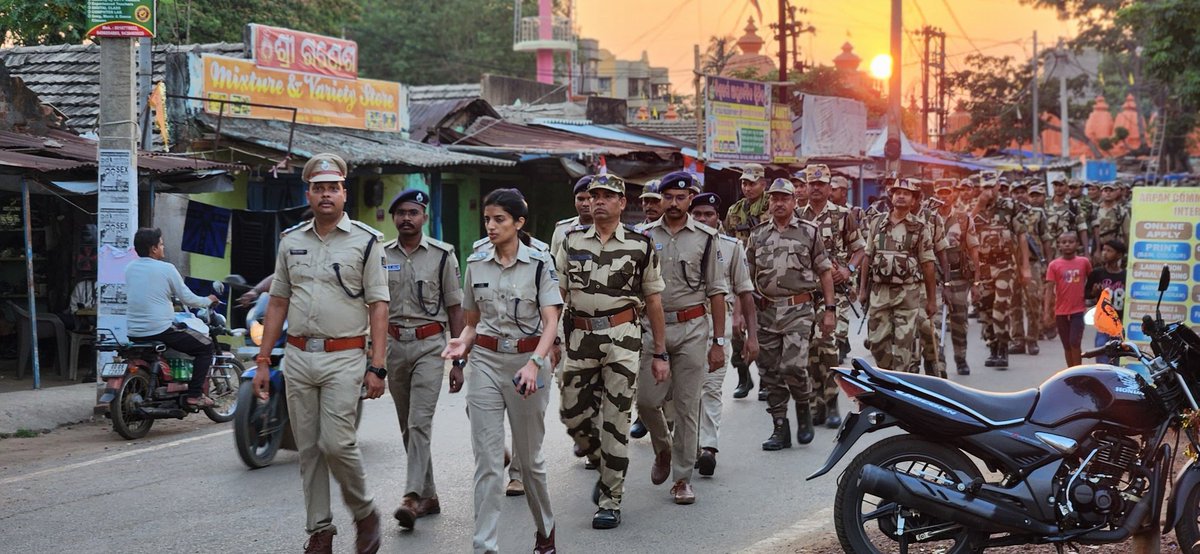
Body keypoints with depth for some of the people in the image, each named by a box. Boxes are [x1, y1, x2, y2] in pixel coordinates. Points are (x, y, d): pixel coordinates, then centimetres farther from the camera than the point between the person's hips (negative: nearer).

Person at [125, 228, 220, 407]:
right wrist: (208, 300, 15)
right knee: (205, 346, 5)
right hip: (160, 330, -7)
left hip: (133, 333, 7)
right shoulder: (166, 269, -8)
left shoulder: (130, 268, 10)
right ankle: (194, 395, -3)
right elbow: (188, 299, -4)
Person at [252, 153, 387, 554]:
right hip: (297, 357, 4)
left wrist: (377, 367, -11)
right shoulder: (291, 241, 11)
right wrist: (263, 360, 10)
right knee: (308, 449, 7)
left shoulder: (365, 241, -1)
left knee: (336, 443, -12)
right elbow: (278, 303, 15)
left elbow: (378, 306, -4)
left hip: (344, 358, -4)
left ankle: (364, 512, 11)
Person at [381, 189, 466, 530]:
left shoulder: (442, 255, 1)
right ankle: (429, 495, 19)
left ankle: (412, 497, -22)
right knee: (407, 426, 9)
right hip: (393, 345, 4)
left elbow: (455, 310, 3)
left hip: (429, 344, -4)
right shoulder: (381, 256, 8)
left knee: (420, 422, -15)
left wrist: (458, 362, -1)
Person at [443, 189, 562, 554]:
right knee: (487, 460, -4)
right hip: (485, 361, 2)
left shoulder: (540, 263, -5)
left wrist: (534, 363, -29)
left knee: (529, 455, 11)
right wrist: (463, 343, -7)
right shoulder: (475, 264, 5)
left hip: (528, 360, -2)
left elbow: (551, 322, -13)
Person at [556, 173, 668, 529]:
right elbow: (557, 293, 10)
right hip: (580, 336, 3)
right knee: (572, 413, 5)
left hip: (622, 338, -3)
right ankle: (605, 463, 35)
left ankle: (611, 500, 5)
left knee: (615, 419, -3)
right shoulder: (572, 240, 8)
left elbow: (653, 301, 6)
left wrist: (660, 354, 4)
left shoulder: (640, 245, 2)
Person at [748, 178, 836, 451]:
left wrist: (830, 310, 0)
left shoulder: (809, 232, 4)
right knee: (770, 373, 4)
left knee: (793, 366, -17)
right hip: (766, 312, 4)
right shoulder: (758, 235, 11)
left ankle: (804, 408, 11)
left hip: (798, 309, -4)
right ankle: (780, 429, 12)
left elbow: (824, 273, 5)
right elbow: (746, 277, 14)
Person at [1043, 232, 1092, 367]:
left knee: (1075, 343, -10)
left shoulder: (1084, 262, -2)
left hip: (1078, 309, -1)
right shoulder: (1054, 265, -3)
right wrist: (1047, 311, -10)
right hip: (1061, 311, 1)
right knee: (1067, 345, 10)